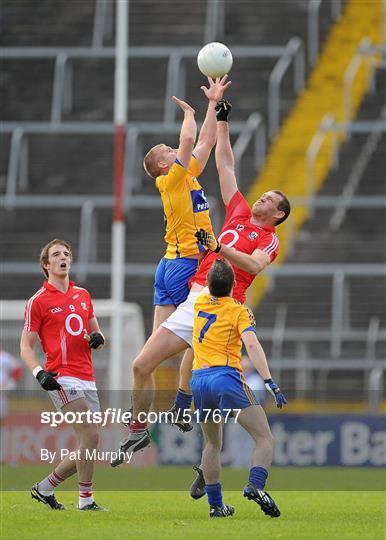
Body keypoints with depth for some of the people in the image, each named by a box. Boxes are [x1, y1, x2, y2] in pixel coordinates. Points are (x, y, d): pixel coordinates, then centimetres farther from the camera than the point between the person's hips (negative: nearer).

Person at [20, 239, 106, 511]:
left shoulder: (83, 295, 17)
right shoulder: (38, 301, 0)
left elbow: (95, 331, 25)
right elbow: (26, 345, 0)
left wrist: (98, 338, 0)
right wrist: (39, 372, -17)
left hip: (87, 380, 7)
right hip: (62, 379, -7)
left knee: (87, 445, 5)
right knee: (90, 435, -19)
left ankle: (45, 487, 22)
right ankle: (86, 499, -10)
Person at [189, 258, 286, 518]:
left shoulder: (200, 303, 13)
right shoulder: (239, 311, -2)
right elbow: (252, 345, -17)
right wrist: (270, 382, -23)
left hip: (198, 379, 6)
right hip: (226, 377, -6)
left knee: (212, 443, 21)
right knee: (265, 439, -5)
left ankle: (215, 504, 16)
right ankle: (256, 485, -29)